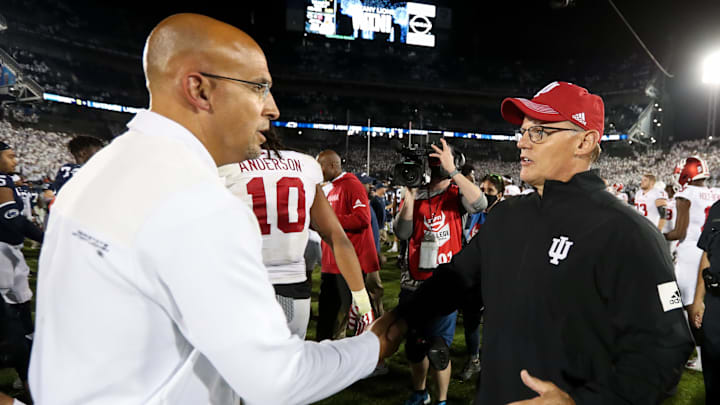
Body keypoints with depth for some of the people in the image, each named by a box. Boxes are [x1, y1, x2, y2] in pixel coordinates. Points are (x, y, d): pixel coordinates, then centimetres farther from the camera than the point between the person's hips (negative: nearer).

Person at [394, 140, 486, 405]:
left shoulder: (456, 195, -2)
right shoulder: (416, 195, 7)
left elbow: (479, 204, -24)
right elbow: (402, 233, -3)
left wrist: (452, 170, -26)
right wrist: (409, 195, -11)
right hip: (413, 283, 4)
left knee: (437, 350, -1)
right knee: (413, 345, 18)